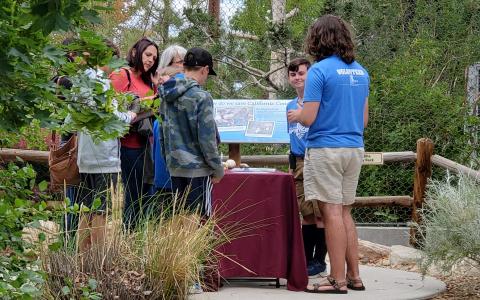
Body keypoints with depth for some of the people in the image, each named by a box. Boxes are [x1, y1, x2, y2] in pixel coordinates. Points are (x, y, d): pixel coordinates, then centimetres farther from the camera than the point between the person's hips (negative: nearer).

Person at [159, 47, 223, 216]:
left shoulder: (167, 96, 7)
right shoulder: (201, 97, -14)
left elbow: (163, 132, 13)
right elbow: (207, 137, -14)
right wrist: (218, 169, -4)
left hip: (174, 168, 7)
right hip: (197, 168, -7)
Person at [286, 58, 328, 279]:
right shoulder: (290, 105, 17)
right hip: (299, 163, 7)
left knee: (320, 213, -4)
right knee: (306, 214, 10)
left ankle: (319, 262, -1)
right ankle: (306, 260, 15)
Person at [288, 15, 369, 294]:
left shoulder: (320, 70, -11)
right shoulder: (361, 72, 11)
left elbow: (309, 118, -13)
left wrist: (295, 115, 8)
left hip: (326, 149, -7)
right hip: (355, 148, 7)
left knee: (332, 213, -4)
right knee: (345, 212, 14)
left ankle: (338, 280, -2)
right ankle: (354, 276, 15)